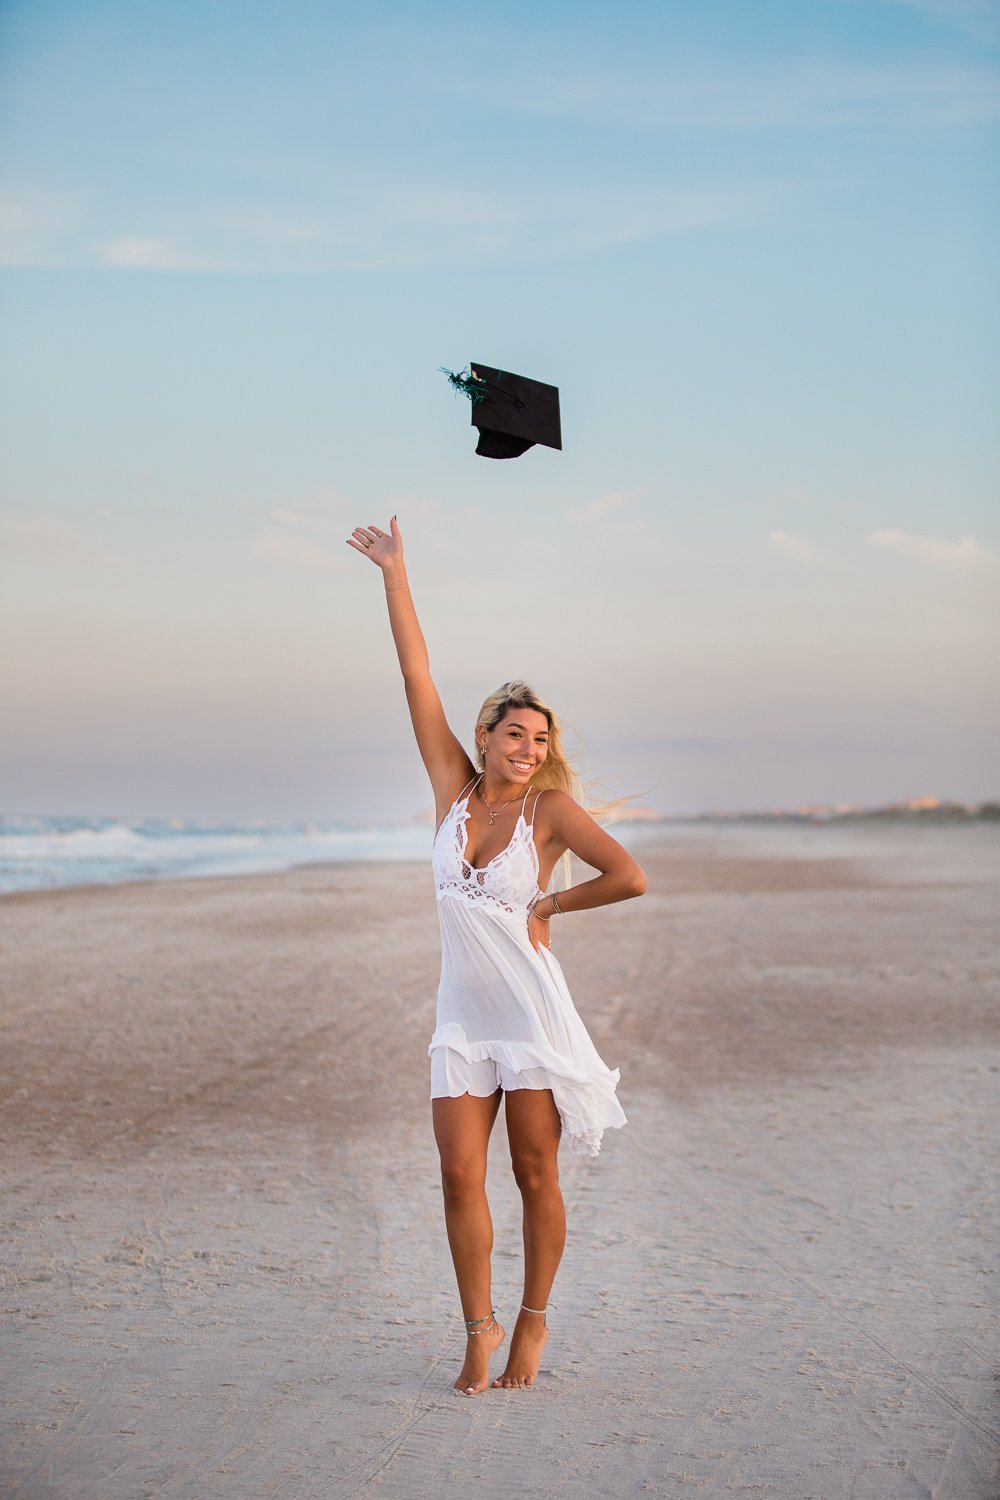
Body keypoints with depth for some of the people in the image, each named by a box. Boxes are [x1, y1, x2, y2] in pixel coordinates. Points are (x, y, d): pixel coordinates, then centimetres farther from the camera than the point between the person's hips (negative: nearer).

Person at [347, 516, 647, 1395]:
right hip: (463, 1016, 3)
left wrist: (548, 906, -7)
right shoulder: (455, 789, 3)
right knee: (460, 1177, 0)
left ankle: (533, 1321, 20)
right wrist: (394, 575, 2)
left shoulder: (550, 808, -5)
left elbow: (630, 877, -14)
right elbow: (417, 676, 2)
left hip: (531, 1009, -3)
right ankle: (479, 1328, 13)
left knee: (535, 1175, 4)